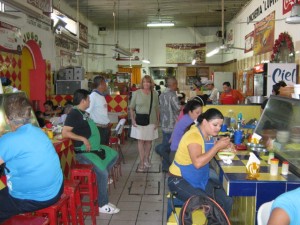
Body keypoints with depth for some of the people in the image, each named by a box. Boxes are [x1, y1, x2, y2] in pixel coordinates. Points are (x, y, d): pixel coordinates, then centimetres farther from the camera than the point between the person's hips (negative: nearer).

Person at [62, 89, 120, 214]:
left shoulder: (84, 112, 12)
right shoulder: (74, 113, -17)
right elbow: (64, 133, -25)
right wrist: (83, 139, -26)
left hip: (95, 147, 10)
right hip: (84, 151, -10)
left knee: (114, 155, 21)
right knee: (103, 173, -21)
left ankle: (101, 178, 30)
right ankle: (102, 205, -8)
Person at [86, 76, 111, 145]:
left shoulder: (102, 96, 13)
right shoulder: (93, 95, -15)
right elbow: (87, 111, -20)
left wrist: (108, 122, 16)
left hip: (106, 127, 9)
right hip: (99, 127, -9)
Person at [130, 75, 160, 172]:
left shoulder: (154, 94, 3)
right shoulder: (137, 93, -3)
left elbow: (157, 109, 7)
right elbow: (131, 107, 1)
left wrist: (157, 121, 3)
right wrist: (132, 119, -8)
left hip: (151, 121, 2)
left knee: (149, 141, 11)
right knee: (141, 141, 2)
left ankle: (146, 159, 30)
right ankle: (142, 162, 9)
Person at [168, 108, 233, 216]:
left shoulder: (207, 133, 3)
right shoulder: (193, 135, -23)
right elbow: (198, 163, -36)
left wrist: (222, 145, -4)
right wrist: (217, 146, -29)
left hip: (200, 179, 8)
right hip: (180, 180, -8)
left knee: (227, 201, -2)